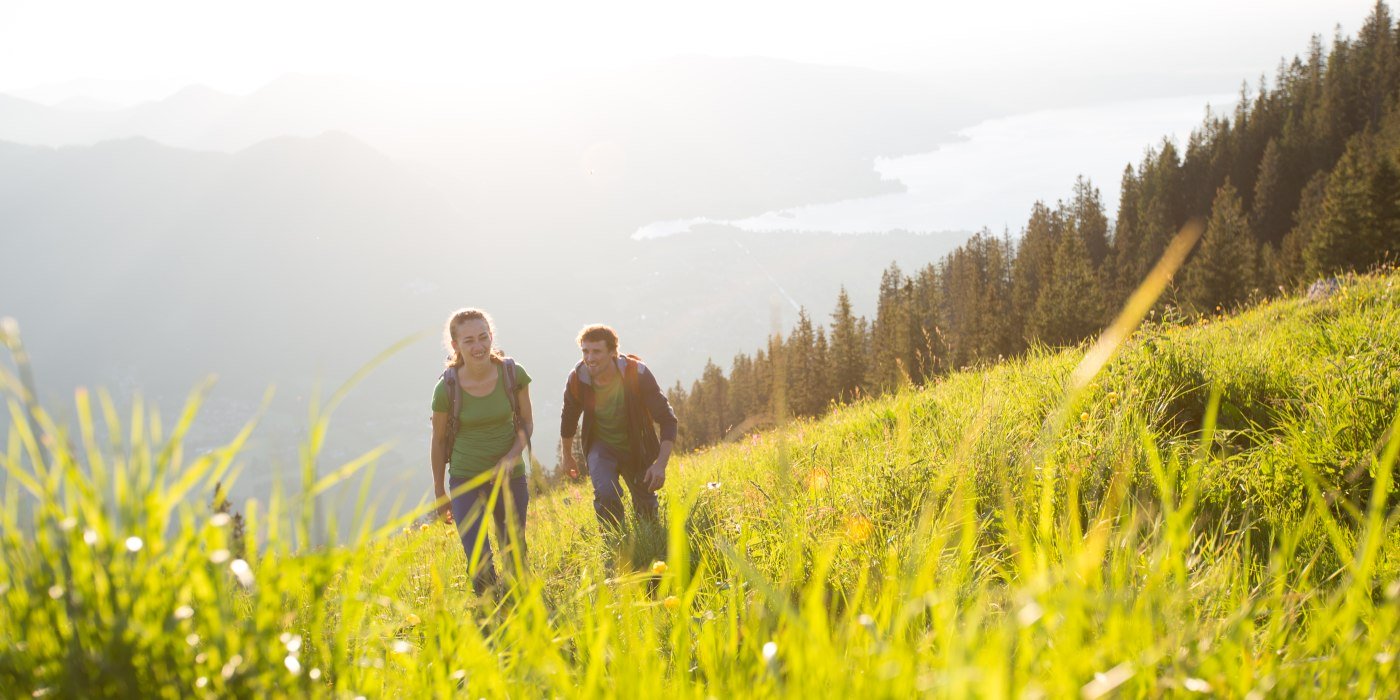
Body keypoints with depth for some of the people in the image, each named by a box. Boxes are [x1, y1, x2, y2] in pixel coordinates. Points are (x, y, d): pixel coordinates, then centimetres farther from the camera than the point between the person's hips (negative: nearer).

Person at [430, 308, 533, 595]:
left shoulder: (513, 374, -10)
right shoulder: (447, 388, -14)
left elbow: (525, 424, 2)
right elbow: (439, 440, 0)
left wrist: (510, 458, -16)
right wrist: (439, 491, 8)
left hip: (510, 478, 2)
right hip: (465, 481, -2)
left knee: (515, 562, 15)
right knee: (481, 568, -13)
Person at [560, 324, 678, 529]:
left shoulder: (637, 374, -29)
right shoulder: (577, 379, -22)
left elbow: (667, 420, -25)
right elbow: (569, 419, 0)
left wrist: (661, 464, -35)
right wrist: (567, 457, 13)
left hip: (638, 447, 0)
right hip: (602, 446, 0)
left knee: (646, 510, 13)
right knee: (606, 496, -26)